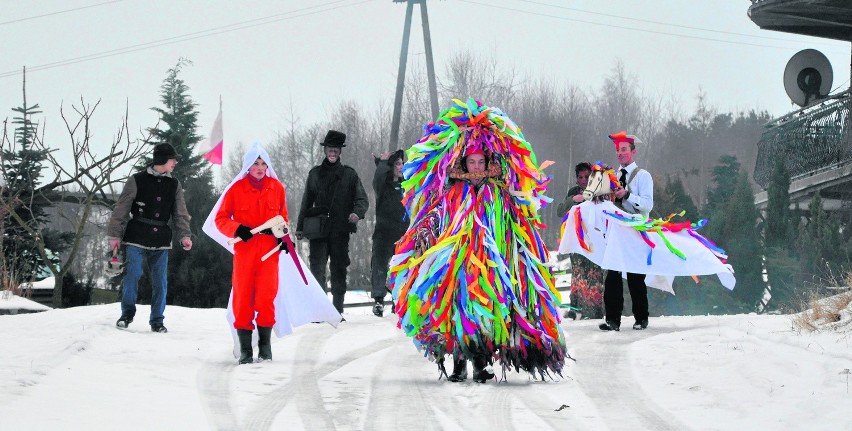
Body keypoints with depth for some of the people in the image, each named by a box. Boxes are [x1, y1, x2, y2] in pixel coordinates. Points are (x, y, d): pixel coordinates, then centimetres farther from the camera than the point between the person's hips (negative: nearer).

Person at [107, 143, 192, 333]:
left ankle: (157, 321, 10)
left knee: (160, 281, 0)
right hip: (136, 238, -3)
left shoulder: (174, 185, 11)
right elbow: (121, 210, 1)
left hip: (161, 241, 3)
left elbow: (181, 214, 9)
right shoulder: (137, 180, -1)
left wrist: (185, 235, -6)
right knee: (133, 275, -10)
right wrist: (115, 235, -3)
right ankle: (127, 313, 9)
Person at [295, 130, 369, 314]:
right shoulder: (315, 174, 12)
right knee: (317, 268, -10)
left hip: (340, 230, -1)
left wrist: (357, 212, -17)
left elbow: (362, 199, 4)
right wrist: (300, 227, 17)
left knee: (339, 269, 3)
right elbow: (306, 202, 19)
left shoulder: (349, 174, 7)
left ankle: (337, 310, 10)